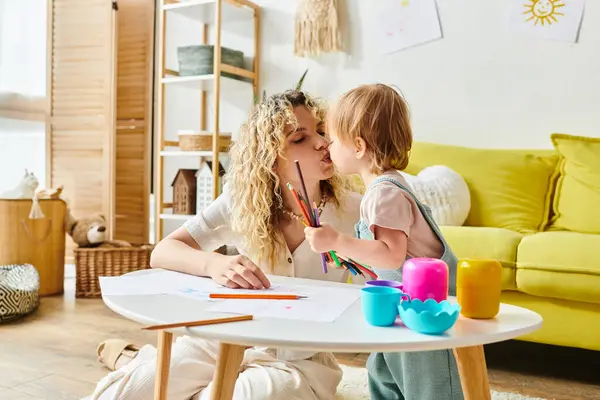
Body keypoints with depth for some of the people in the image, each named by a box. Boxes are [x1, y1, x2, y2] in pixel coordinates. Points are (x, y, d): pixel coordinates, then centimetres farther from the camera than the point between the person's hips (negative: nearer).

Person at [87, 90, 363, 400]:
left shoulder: (350, 211, -13)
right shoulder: (241, 202, -10)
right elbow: (163, 253, -13)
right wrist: (214, 264, -33)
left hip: (303, 361, 0)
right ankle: (131, 361, 19)